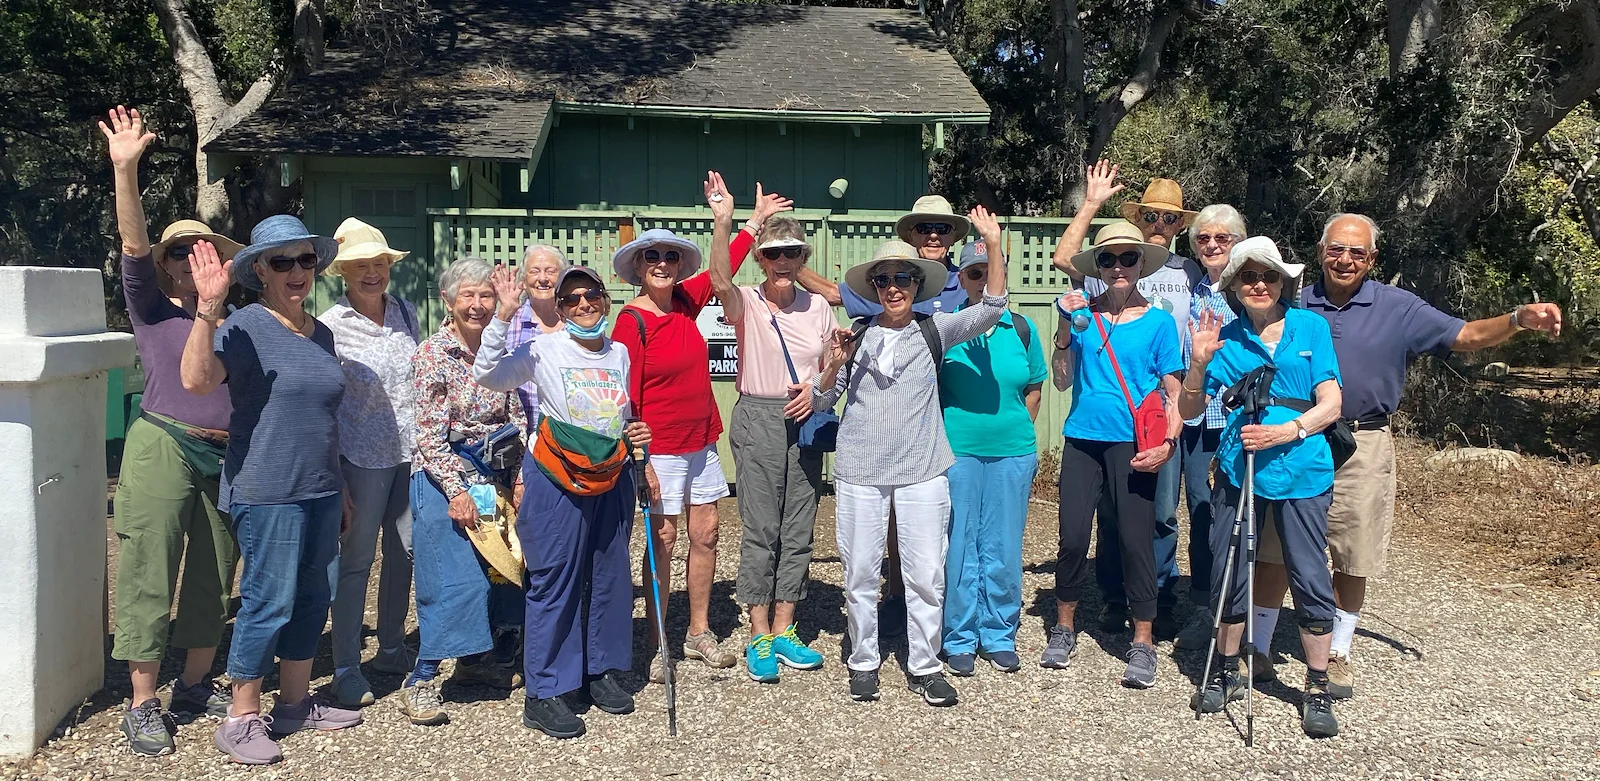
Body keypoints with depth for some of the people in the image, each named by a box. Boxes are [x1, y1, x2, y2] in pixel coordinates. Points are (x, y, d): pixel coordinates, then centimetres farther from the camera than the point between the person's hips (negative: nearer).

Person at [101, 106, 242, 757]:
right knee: (150, 574, -2)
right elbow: (132, 244, -11)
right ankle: (142, 705, 6)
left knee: (214, 575, 11)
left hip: (226, 457, 4)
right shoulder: (153, 311, 3)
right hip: (163, 448, -4)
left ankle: (196, 684, 26)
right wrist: (125, 171, -21)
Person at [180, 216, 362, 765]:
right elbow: (196, 379, -28)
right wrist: (208, 307, -38)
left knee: (311, 598, 14)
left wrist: (340, 489, 23)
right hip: (267, 493, -7)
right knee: (269, 602, -4)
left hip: (320, 492, 8)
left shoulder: (320, 334, 13)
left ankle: (295, 703, 27)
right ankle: (241, 720, 9)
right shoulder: (244, 328, -10)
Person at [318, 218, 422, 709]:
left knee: (404, 551, 14)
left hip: (412, 449, 5)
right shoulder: (330, 327, -9)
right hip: (363, 454, -5)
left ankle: (391, 647, 31)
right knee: (356, 559, 3)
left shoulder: (406, 313, 6)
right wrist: (331, 471, -10)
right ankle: (346, 667, 14)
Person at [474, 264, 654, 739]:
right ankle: (543, 693, 6)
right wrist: (504, 316, -25)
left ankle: (601, 670, 29)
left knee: (610, 575, 13)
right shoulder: (544, 350, -7)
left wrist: (638, 435, 1)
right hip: (557, 481, -5)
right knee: (555, 580, -3)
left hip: (613, 478, 6)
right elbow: (488, 376, -18)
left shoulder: (620, 354, 8)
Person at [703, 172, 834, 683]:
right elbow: (720, 281, -26)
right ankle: (758, 637, 7)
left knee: (798, 530, 8)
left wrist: (818, 390, -8)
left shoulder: (818, 308, 9)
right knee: (761, 530, -2)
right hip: (758, 418, -4)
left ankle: (784, 630, 18)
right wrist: (722, 222, -37)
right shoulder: (746, 303, -3)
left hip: (805, 422, 4)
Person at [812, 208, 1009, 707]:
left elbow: (991, 310, -9)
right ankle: (863, 663, 23)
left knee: (926, 574, 2)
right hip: (860, 471, 1)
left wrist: (994, 245, -17)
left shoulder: (933, 332, 3)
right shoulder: (855, 336, 4)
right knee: (860, 573, 7)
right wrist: (835, 365, -12)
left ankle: (923, 667, 17)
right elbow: (821, 401, 7)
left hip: (922, 471, 0)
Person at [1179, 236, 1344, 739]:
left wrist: (1286, 432, -17)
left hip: (1302, 472, -1)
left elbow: (1331, 404, -2)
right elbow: (1190, 410, 1)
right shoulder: (1226, 338, 3)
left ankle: (1317, 689, 15)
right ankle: (1226, 673, 26)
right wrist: (1198, 362, -15)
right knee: (1229, 575, 7)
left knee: (1310, 579, 1)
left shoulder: (1311, 328, 2)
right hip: (1237, 471, 1)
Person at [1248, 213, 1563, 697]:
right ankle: (1257, 646, 16)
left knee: (1354, 561, 8)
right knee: (1275, 551, 3)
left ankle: (1338, 654, 25)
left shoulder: (1399, 309, 2)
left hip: (1362, 448, 0)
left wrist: (1519, 319, -17)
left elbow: (1465, 336, 0)